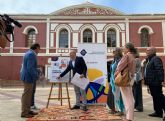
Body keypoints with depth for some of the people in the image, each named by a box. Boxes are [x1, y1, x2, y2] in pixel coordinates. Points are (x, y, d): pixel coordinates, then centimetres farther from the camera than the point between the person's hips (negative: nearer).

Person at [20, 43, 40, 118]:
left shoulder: (29, 53, 15)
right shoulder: (32, 54, -18)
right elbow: (30, 68, -24)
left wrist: (37, 71, 19)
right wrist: (36, 76, -18)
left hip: (27, 76, 11)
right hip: (28, 77, -11)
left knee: (28, 94, 16)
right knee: (26, 94, -4)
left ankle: (27, 110, 26)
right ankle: (24, 113, 5)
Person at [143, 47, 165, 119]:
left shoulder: (156, 59, -13)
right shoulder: (148, 60, 18)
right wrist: (146, 80, 20)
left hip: (155, 83, -10)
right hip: (151, 83, 10)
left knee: (159, 97, -4)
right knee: (155, 97, 14)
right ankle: (158, 112, 22)